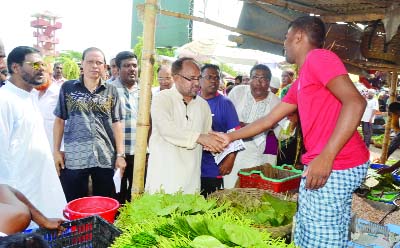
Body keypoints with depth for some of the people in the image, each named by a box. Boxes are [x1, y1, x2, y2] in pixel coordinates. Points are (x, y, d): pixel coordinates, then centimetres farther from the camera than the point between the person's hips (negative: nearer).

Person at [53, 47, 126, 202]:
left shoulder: (111, 91, 5)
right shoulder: (67, 88, 4)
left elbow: (116, 123, 4)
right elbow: (60, 120, 8)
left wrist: (120, 154, -1)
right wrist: (56, 150, 3)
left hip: (105, 157, 1)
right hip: (74, 158, 0)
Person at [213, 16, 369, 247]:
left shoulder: (319, 57, -8)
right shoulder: (301, 82, 20)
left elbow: (356, 102, -20)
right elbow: (269, 120, 24)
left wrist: (325, 157, -25)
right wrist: (230, 137, 27)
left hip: (335, 166, -9)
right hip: (322, 166, 9)